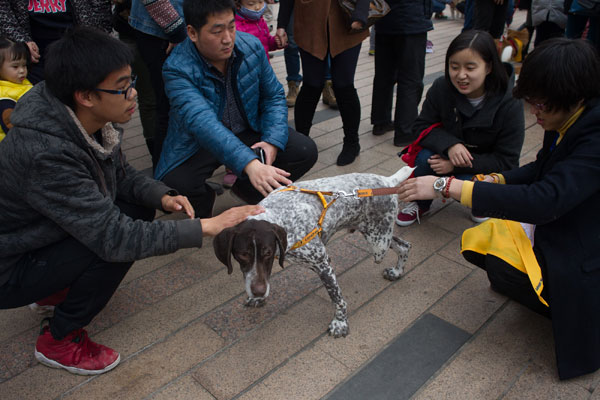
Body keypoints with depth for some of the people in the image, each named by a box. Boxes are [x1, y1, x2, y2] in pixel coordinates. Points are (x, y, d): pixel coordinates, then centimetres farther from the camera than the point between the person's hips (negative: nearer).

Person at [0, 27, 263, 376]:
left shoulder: (91, 123, -12)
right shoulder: (45, 154, -37)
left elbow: (121, 173, 4)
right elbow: (112, 237, -37)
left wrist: (162, 196, -17)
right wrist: (205, 228, -35)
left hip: (48, 234, 8)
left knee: (140, 209, -4)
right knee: (116, 246, -27)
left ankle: (60, 287, 13)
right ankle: (59, 340, -2)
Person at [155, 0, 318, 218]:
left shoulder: (252, 46, -11)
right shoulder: (177, 69, -26)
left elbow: (274, 96, -1)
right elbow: (202, 122, -41)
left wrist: (273, 141, -20)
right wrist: (250, 164, -55)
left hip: (249, 132, 4)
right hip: (197, 144, -3)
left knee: (306, 151, -13)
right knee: (171, 186, -31)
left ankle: (246, 189, 11)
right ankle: (205, 201, 9)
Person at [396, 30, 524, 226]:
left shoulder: (509, 104, -22)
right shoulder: (441, 88, -16)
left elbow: (506, 162, -19)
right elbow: (422, 126, -10)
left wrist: (456, 165, -30)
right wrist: (449, 145, -32)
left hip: (487, 168, -2)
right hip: (448, 157, 3)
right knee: (425, 157, -28)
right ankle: (421, 204, 1)